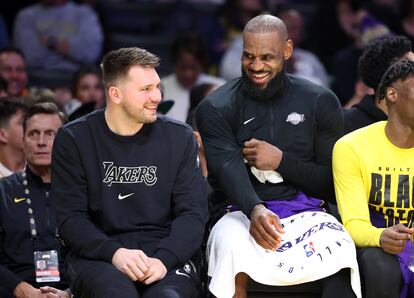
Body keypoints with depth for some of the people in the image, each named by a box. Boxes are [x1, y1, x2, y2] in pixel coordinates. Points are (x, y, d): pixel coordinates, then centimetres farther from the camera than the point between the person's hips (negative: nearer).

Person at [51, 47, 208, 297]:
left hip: (167, 254, 1)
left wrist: (164, 259, -15)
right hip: (98, 255, -1)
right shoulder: (73, 140, 5)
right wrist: (115, 253, -18)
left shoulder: (179, 137, 10)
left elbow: (193, 212, 4)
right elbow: (70, 218, 0)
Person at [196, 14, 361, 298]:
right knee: (229, 245, -37)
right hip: (242, 211, -1)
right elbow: (229, 168, -15)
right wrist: (255, 210, -37)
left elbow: (333, 183, 7)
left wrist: (282, 162, -9)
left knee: (341, 249, -33)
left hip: (304, 212, 1)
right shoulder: (216, 108, 3)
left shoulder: (321, 102, 9)